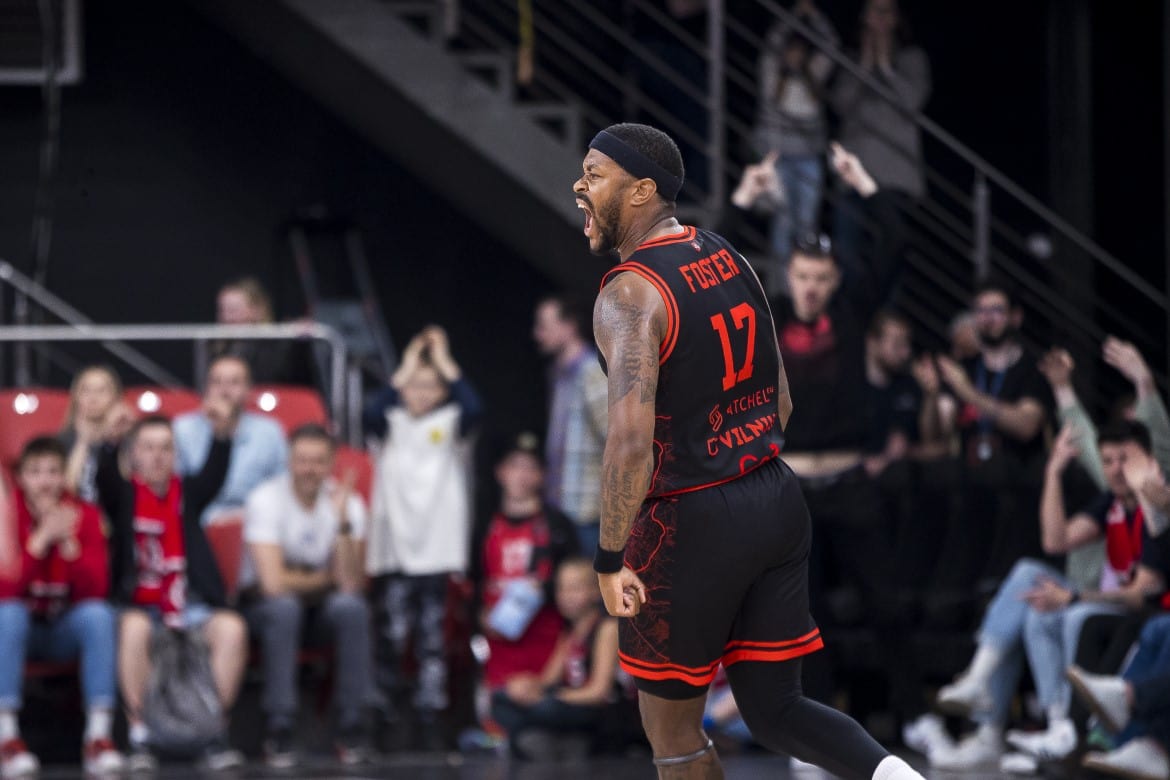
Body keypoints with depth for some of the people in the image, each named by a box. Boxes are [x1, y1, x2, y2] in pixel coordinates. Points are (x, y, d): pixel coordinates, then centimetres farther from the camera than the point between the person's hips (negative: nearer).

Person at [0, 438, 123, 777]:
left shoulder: (84, 514, -5)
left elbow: (96, 589, -13)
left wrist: (69, 543, -28)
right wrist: (42, 539, -30)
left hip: (68, 628, 2)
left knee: (99, 613, -29)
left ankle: (99, 736, -31)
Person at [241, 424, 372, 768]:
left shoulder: (346, 503, -9)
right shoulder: (266, 500, -18)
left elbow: (350, 584, -22)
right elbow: (273, 582, -27)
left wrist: (343, 522, -30)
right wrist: (324, 578, -12)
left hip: (324, 603, 3)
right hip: (265, 601, -3)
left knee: (351, 607, -31)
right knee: (284, 607, -37)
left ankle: (351, 729, -21)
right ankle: (279, 733, -31)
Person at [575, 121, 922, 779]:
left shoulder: (630, 293, -16)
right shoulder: (728, 259, 9)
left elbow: (632, 438, -27)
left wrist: (611, 561, -20)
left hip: (694, 524, -7)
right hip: (778, 499, 8)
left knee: (672, 725, 11)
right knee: (777, 709, 13)